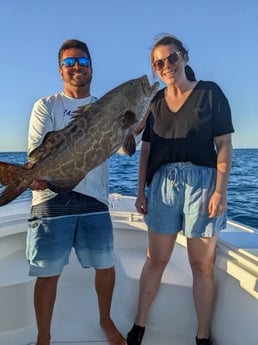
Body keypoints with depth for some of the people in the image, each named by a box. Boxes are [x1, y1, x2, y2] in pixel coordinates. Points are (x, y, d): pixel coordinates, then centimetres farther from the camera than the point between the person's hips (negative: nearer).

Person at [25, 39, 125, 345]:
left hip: (94, 197, 3)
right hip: (52, 197, -2)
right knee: (49, 273, 4)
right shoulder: (46, 105, 8)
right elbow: (37, 149, -5)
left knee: (106, 266, 11)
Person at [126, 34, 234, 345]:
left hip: (202, 182, -2)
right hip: (162, 183, 3)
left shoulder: (210, 93, 1)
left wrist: (220, 190, -12)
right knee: (156, 259, 9)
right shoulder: (153, 102, 11)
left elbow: (224, 145, -3)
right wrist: (140, 190, 7)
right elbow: (146, 149, 12)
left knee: (203, 265, 5)